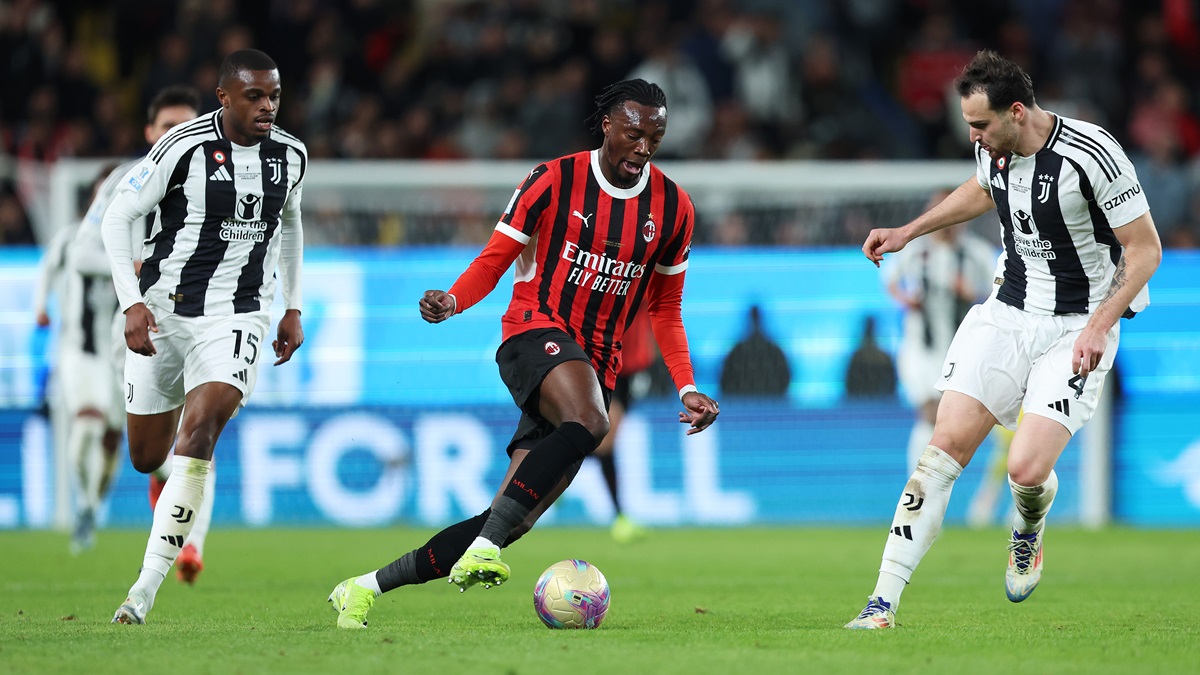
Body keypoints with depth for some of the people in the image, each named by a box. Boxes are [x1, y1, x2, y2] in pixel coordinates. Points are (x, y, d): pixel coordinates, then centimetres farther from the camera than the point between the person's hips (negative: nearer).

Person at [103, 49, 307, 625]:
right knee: (146, 458, 7)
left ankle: (146, 587, -22)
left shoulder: (290, 156, 2)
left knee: (198, 431, -22)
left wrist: (292, 308, 19)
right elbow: (117, 217, -8)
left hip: (236, 318, 1)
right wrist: (131, 304, -16)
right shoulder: (185, 146, -13)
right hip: (162, 312, -1)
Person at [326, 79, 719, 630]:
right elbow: (495, 258, 2)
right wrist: (452, 301, -18)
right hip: (535, 332, -4)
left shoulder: (673, 207, 7)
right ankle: (484, 547, -38)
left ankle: (367, 587, 6)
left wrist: (687, 388, 7)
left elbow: (664, 308, 17)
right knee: (588, 422, -39)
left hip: (596, 366, 4)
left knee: (511, 522, -4)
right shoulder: (555, 181, -3)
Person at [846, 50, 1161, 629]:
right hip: (1007, 313, 5)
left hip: (1077, 329, -5)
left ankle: (1027, 538, 21)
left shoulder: (1092, 156, -22)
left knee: (1027, 468, -18)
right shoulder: (993, 147, -2)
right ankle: (884, 600, -8)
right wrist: (907, 232, 23)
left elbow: (1145, 248, -14)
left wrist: (1099, 326, -22)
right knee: (946, 444, -9)